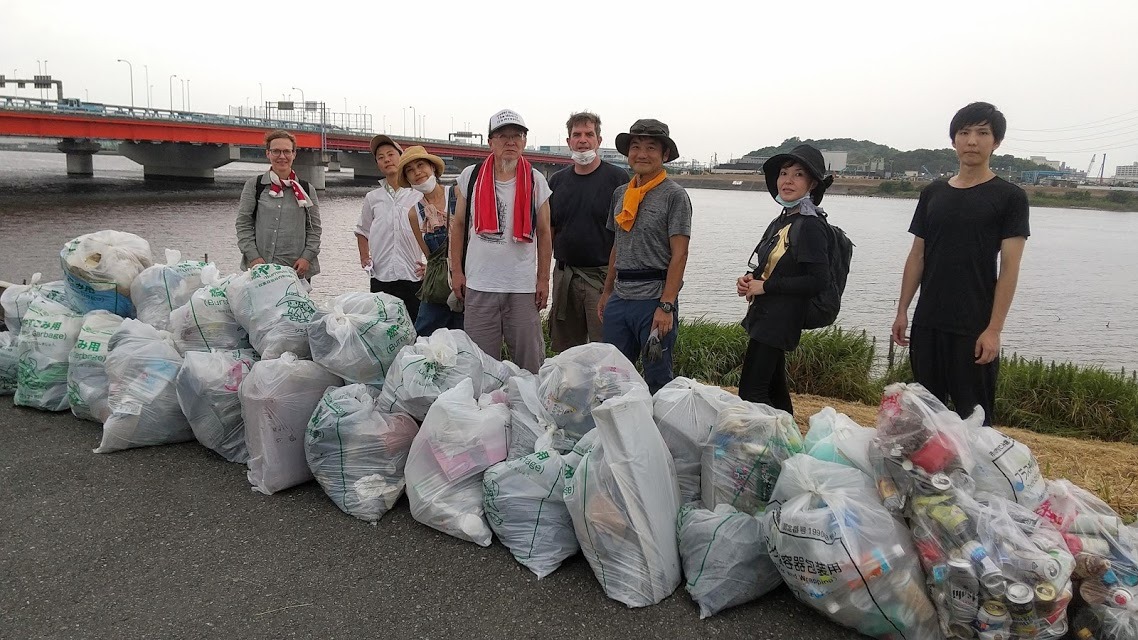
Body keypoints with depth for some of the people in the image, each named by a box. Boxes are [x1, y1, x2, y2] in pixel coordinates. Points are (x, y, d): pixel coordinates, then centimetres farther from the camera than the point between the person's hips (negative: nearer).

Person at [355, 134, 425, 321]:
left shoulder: (419, 195, 2)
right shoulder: (373, 198, 11)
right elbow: (362, 230, 25)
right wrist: (364, 257, 11)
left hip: (413, 277, -2)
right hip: (380, 278, 2)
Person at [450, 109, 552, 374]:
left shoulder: (536, 181, 3)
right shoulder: (470, 176, 4)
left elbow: (544, 233, 6)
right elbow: (458, 225, 9)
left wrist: (544, 280, 2)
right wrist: (456, 271, 3)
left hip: (524, 286, 0)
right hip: (478, 285, 1)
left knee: (530, 362, 5)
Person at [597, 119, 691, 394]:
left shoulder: (674, 195, -5)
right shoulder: (620, 193, 14)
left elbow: (679, 255, -11)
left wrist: (666, 306, -18)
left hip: (654, 299, -6)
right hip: (619, 297, 6)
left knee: (657, 380, 2)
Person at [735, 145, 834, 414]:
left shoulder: (811, 226, -13)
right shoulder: (779, 223, 13)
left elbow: (818, 280, -20)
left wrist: (764, 286, -17)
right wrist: (749, 280, 0)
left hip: (780, 320, -9)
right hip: (763, 316, 9)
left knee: (751, 392, -12)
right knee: (774, 389, 15)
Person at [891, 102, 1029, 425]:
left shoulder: (1008, 196, -2)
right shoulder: (933, 193, 10)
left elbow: (1009, 267, -7)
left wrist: (994, 329, -13)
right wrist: (902, 311, 7)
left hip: (974, 328, -4)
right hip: (927, 323, 4)